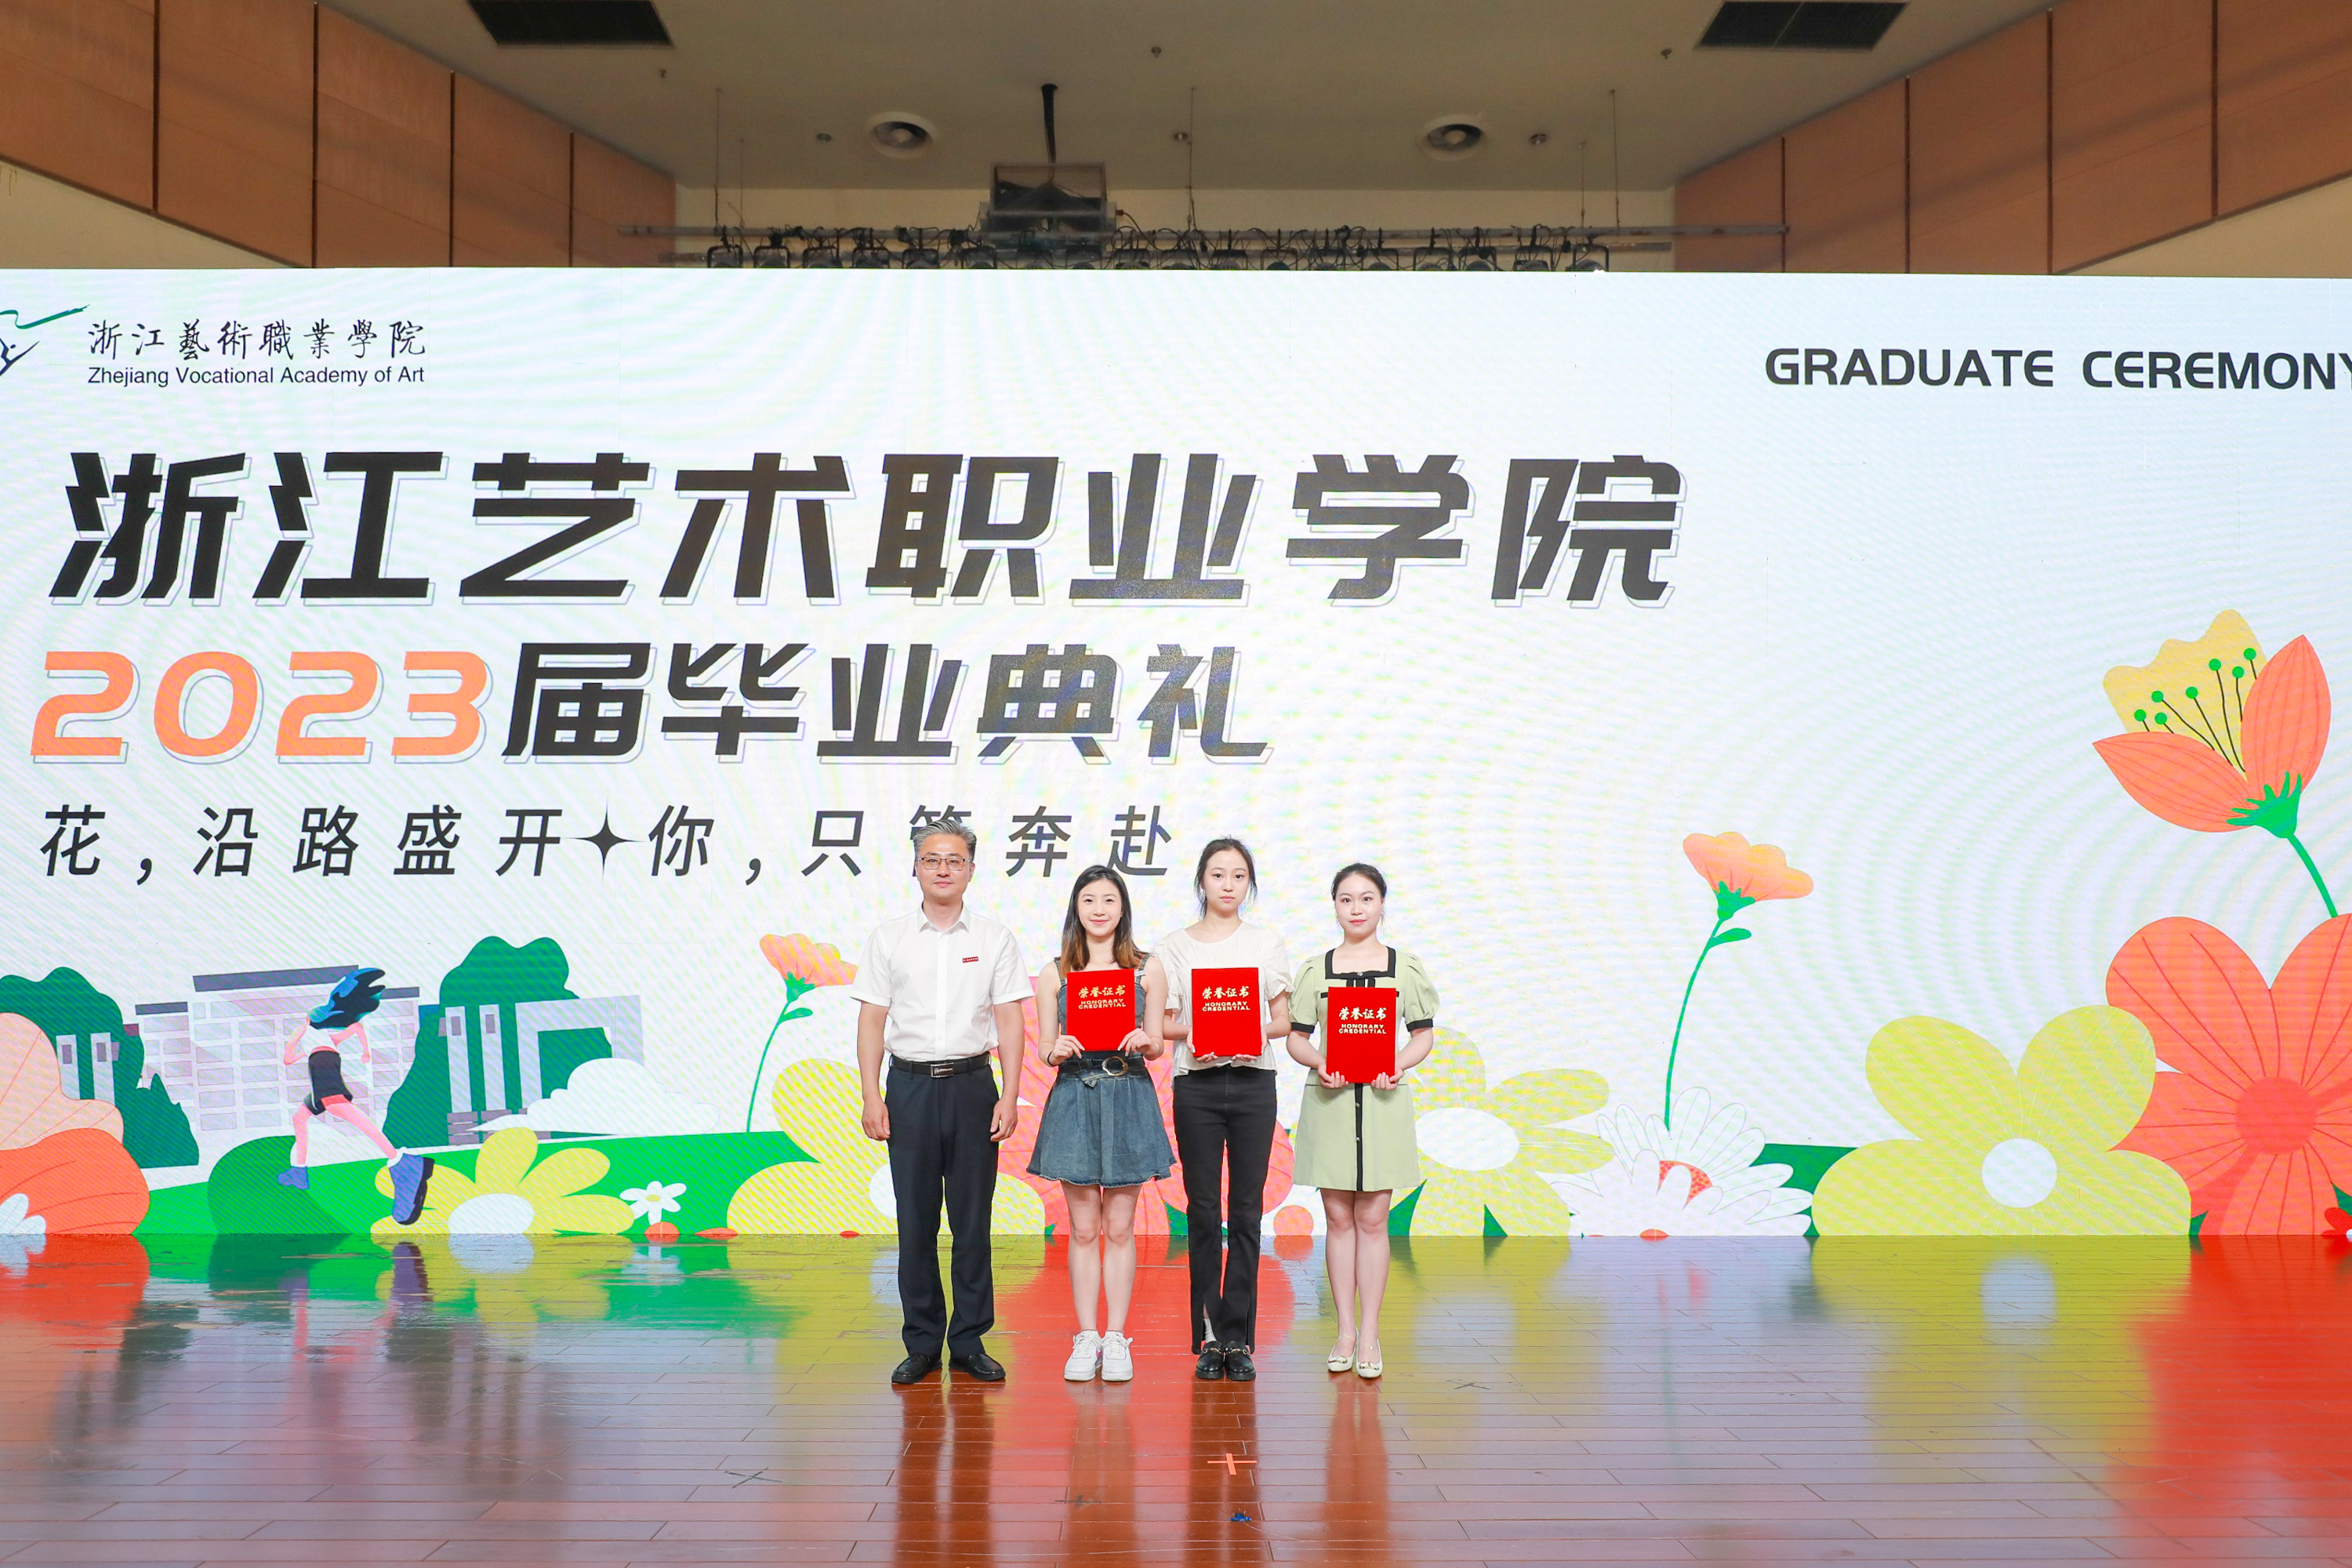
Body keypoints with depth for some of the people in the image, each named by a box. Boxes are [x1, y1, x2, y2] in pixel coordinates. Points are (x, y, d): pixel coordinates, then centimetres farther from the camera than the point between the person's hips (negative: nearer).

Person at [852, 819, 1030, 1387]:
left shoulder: (995, 939, 6)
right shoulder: (888, 938, 7)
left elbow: (1009, 1021, 3)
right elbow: (871, 1021, 5)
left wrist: (1009, 1098, -5)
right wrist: (871, 1098, -3)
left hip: (972, 1084, 0)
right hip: (910, 1084, 0)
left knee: (972, 1218, 2)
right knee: (916, 1218, 2)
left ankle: (969, 1341, 11)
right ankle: (922, 1344, 11)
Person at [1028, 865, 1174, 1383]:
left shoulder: (1147, 969, 4)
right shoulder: (1054, 974, 5)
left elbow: (1157, 1046, 4)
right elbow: (1044, 1050, 5)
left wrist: (1146, 1043, -18)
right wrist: (1058, 1051, -17)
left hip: (1129, 1100, 0)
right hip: (1074, 1099, 1)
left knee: (1119, 1227, 4)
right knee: (1083, 1229, 5)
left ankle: (1117, 1339, 13)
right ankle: (1085, 1339, 14)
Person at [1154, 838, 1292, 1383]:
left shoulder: (1268, 944, 9)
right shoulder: (1173, 946, 6)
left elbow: (1283, 1020, 8)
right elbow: (1161, 1022, 5)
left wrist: (1252, 1031, -12)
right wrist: (1190, 1035, -15)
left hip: (1253, 1081, 1)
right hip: (1196, 1084, -1)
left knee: (1246, 1210, 1)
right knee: (1203, 1209, 2)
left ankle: (1238, 1338, 8)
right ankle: (1209, 1338, 10)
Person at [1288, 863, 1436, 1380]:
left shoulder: (1405, 967, 5)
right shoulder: (1315, 970, 6)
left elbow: (1424, 1034, 8)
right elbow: (1296, 1037, 8)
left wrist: (1399, 1065, -11)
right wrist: (1319, 1062, -12)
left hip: (1383, 1100, -1)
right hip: (1329, 1099, 1)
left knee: (1373, 1218, 1)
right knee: (1338, 1217, 5)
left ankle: (1369, 1333, 9)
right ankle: (1345, 1329, 15)